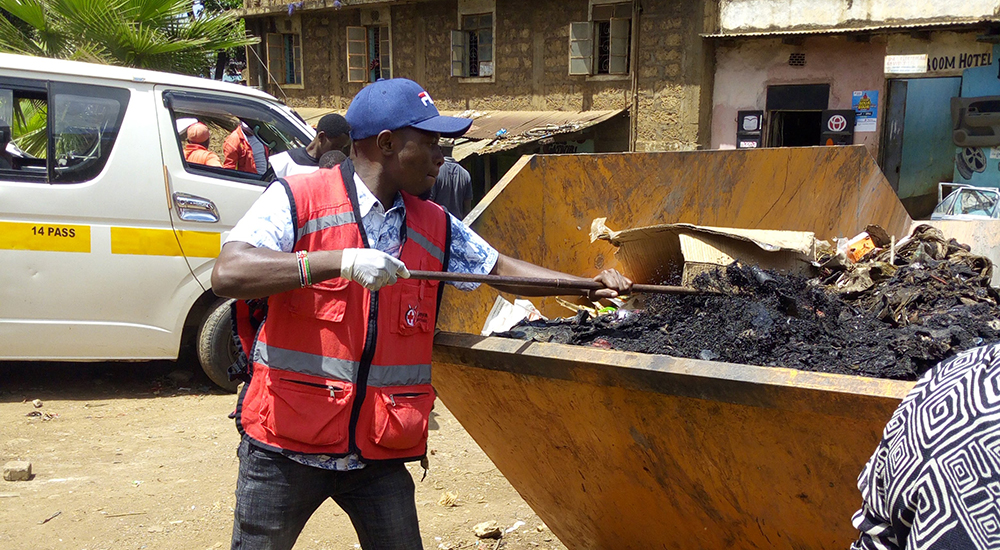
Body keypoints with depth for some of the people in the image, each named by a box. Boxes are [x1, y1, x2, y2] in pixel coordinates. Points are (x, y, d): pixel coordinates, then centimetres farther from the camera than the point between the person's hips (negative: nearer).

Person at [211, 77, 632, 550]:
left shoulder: (435, 227, 7)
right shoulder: (296, 200, -10)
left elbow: (500, 269, 16)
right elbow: (227, 275, -22)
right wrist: (339, 261, -31)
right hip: (286, 446, -3)